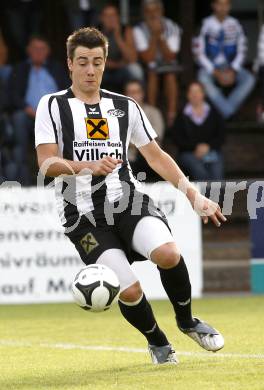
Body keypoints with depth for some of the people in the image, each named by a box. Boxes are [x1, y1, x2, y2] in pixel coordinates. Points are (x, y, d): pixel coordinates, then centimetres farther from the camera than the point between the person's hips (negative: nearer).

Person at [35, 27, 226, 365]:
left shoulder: (126, 106, 15)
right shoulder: (52, 106, 4)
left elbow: (155, 156, 20)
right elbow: (46, 164, -7)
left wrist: (194, 195, 12)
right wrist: (88, 166, -25)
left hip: (128, 200, 3)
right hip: (84, 215, -3)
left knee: (168, 253, -27)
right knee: (129, 290, -17)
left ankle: (186, 321, 1)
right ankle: (157, 342, 14)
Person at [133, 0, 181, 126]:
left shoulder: (172, 28, -13)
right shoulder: (139, 30, -15)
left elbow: (170, 57, -20)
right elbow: (148, 59, -24)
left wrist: (161, 36, -30)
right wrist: (154, 36, -30)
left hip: (168, 65, 0)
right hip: (149, 66, 0)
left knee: (170, 75, -32)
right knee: (152, 74, -33)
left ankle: (171, 114, -33)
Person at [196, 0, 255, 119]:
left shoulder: (235, 24, 1)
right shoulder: (206, 25, -8)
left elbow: (241, 51, 5)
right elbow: (200, 53, -8)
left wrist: (233, 71, -12)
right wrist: (216, 73, -17)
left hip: (231, 67, 3)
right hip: (210, 67, -3)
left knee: (249, 79, -25)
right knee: (204, 79, -37)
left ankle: (225, 113, -27)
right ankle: (228, 112, -34)